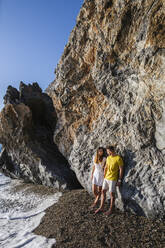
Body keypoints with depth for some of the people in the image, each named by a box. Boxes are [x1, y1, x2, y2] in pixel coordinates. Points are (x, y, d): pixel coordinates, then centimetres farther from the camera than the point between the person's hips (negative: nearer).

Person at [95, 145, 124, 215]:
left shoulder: (118, 158, -15)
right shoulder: (108, 158, 6)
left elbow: (121, 169, -13)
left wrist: (119, 180, -12)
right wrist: (104, 176, 11)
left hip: (112, 179, -7)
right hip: (106, 178, 7)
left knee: (112, 194, 4)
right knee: (103, 191, 11)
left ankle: (111, 209, 20)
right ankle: (101, 207, 24)